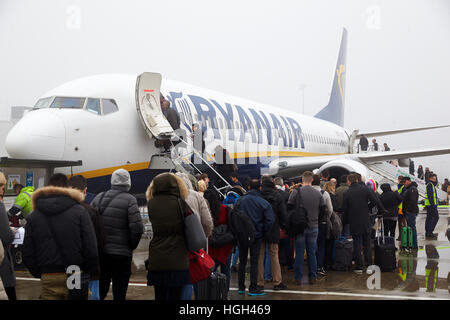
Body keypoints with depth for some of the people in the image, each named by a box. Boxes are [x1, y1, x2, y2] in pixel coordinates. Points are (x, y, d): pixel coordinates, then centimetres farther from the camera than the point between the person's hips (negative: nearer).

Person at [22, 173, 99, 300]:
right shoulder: (80, 211, -5)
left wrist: (38, 273, 15)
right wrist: (90, 272, 5)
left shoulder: (33, 216, 4)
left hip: (48, 279, 2)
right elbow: (91, 249, -9)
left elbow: (27, 253, 5)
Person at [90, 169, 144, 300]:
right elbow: (137, 228, -16)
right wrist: (131, 246, 0)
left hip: (100, 253, 5)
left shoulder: (98, 198, 6)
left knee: (100, 291, 15)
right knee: (119, 293, 3)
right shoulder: (129, 200, -9)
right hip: (121, 254, -4)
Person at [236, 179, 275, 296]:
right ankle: (253, 288, 6)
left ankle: (241, 287, 18)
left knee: (242, 261, 13)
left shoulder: (241, 201, -5)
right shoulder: (263, 203, -9)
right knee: (254, 262, 4)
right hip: (256, 236, -2)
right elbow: (270, 219, -13)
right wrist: (263, 233, 1)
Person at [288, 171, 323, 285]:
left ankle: (298, 278, 8)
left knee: (299, 253, 5)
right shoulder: (318, 194, -1)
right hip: (314, 227, 2)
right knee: (312, 253, 10)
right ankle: (312, 277, 14)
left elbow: (289, 207, -6)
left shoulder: (296, 192, -9)